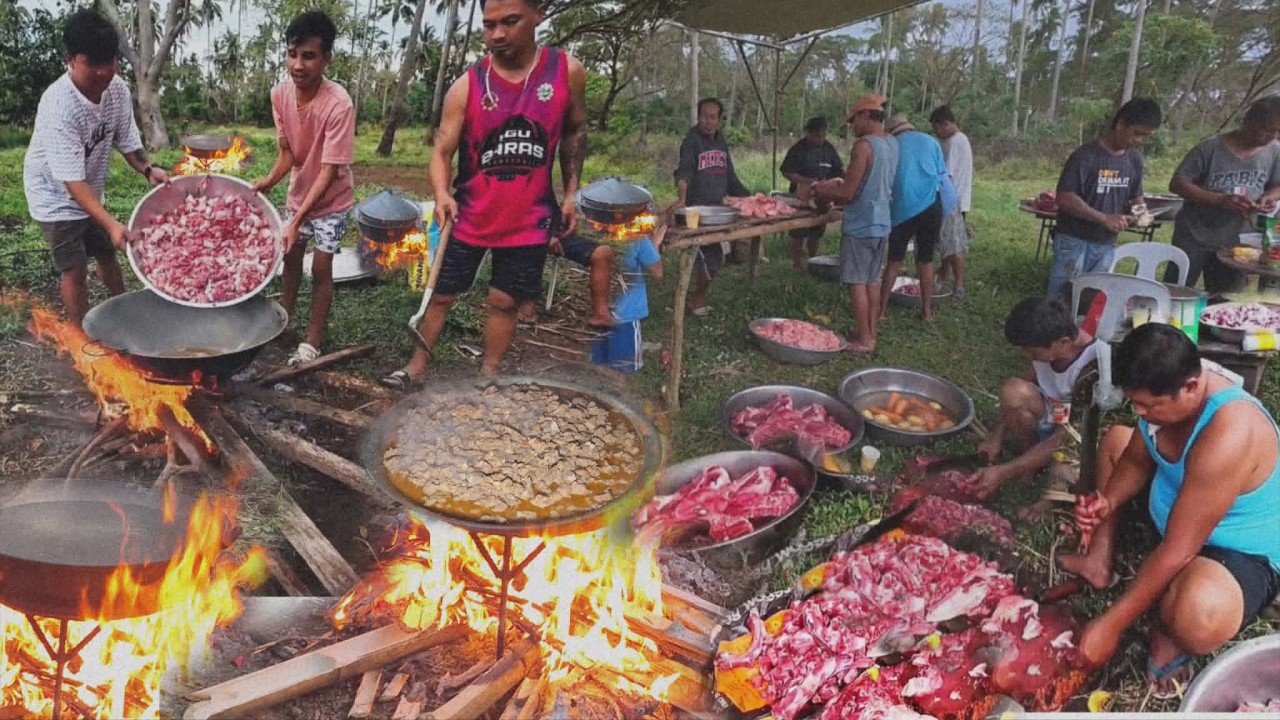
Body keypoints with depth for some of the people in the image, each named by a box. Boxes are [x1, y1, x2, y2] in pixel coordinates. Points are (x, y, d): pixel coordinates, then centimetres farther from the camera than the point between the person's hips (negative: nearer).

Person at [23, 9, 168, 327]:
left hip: (91, 191, 7)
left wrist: (148, 169, -21)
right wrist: (110, 223, -44)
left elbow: (126, 140, -1)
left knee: (106, 252, 21)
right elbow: (72, 180, -36)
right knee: (75, 269, -5)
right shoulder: (58, 106, -34)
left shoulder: (117, 89, -15)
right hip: (57, 195, -7)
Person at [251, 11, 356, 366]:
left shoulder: (339, 104, -32)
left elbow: (328, 171, -29)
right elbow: (287, 153, -6)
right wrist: (268, 181, -27)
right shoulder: (280, 94, -15)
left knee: (320, 268, -1)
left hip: (331, 200, -5)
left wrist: (297, 220, -32)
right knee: (290, 257, 17)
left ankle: (313, 341, 13)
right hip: (298, 192, 5)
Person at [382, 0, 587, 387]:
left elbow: (575, 131, 8)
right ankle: (417, 366, 24)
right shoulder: (466, 86, -10)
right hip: (469, 218, 0)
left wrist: (570, 193, 5)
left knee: (504, 301, 8)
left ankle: (488, 377, 21)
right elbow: (442, 151, -10)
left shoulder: (567, 71, -7)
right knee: (441, 294, 9)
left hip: (529, 221, 0)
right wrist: (442, 194, -30)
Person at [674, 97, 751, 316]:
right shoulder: (692, 141, -9)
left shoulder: (721, 142, 14)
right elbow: (684, 172, -25)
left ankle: (698, 296, 23)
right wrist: (682, 199, -42)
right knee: (713, 257, -9)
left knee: (710, 256, 9)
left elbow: (730, 177, 22)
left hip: (716, 208, 7)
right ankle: (698, 299, 8)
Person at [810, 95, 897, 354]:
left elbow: (847, 193, -19)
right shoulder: (892, 143, 8)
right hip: (881, 223, 8)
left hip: (860, 226, -8)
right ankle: (870, 334, 22)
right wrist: (841, 183, 17)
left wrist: (819, 189, -4)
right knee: (872, 280, 15)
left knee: (857, 283, 0)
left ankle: (864, 339, 5)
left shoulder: (864, 145, -19)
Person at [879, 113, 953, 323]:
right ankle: (927, 310, 12)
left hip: (902, 208, -1)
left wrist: (886, 207, 26)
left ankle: (882, 309, 6)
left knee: (894, 261, 6)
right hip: (931, 206, 1)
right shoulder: (930, 142, 12)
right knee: (926, 260, 9)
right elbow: (943, 175, 13)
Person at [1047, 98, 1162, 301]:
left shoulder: (1135, 160, 7)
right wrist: (1104, 218, -25)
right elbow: (1065, 198, -19)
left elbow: (1135, 197, 18)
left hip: (1106, 246, 6)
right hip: (1074, 242, -6)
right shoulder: (1086, 156, -13)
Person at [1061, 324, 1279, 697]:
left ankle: (1166, 628, -4)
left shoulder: (1227, 436, -39)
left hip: (1242, 554, -9)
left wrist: (1110, 625, -30)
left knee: (1198, 618, -42)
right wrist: (1107, 501, -17)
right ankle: (1099, 560, 18)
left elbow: (1177, 551, -35)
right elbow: (1136, 462, 6)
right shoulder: (1168, 392, -14)